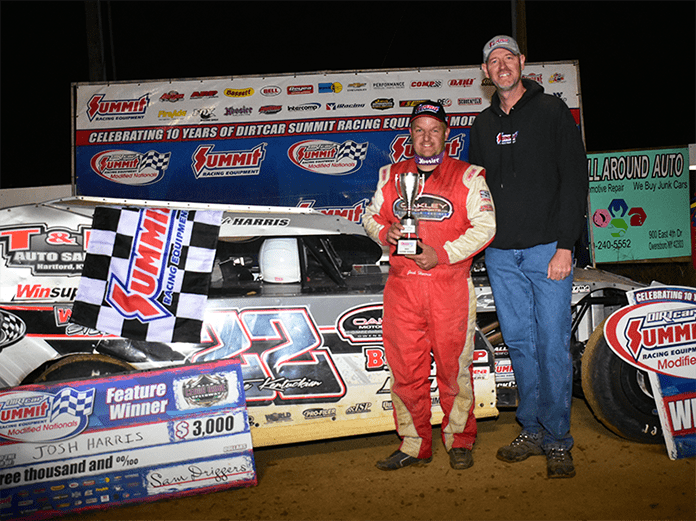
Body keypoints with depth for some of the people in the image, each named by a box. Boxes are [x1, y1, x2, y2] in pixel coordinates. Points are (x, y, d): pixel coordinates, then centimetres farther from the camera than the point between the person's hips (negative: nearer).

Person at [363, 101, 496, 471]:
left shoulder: (467, 177, 4)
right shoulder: (391, 176, 15)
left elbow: (485, 226, -2)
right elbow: (370, 216, 21)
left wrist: (443, 254, -12)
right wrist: (384, 231, -2)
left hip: (450, 284, -3)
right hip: (402, 285, 3)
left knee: (453, 366, 4)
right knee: (404, 368, 4)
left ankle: (459, 440, 21)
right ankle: (414, 444, 18)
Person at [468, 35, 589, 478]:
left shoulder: (552, 112, 1)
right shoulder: (484, 125, 15)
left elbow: (574, 179, -5)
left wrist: (565, 245, -12)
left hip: (547, 249, -4)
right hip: (501, 254, 4)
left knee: (553, 346, -3)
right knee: (520, 343, 9)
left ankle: (558, 441, 7)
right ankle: (532, 431, 19)